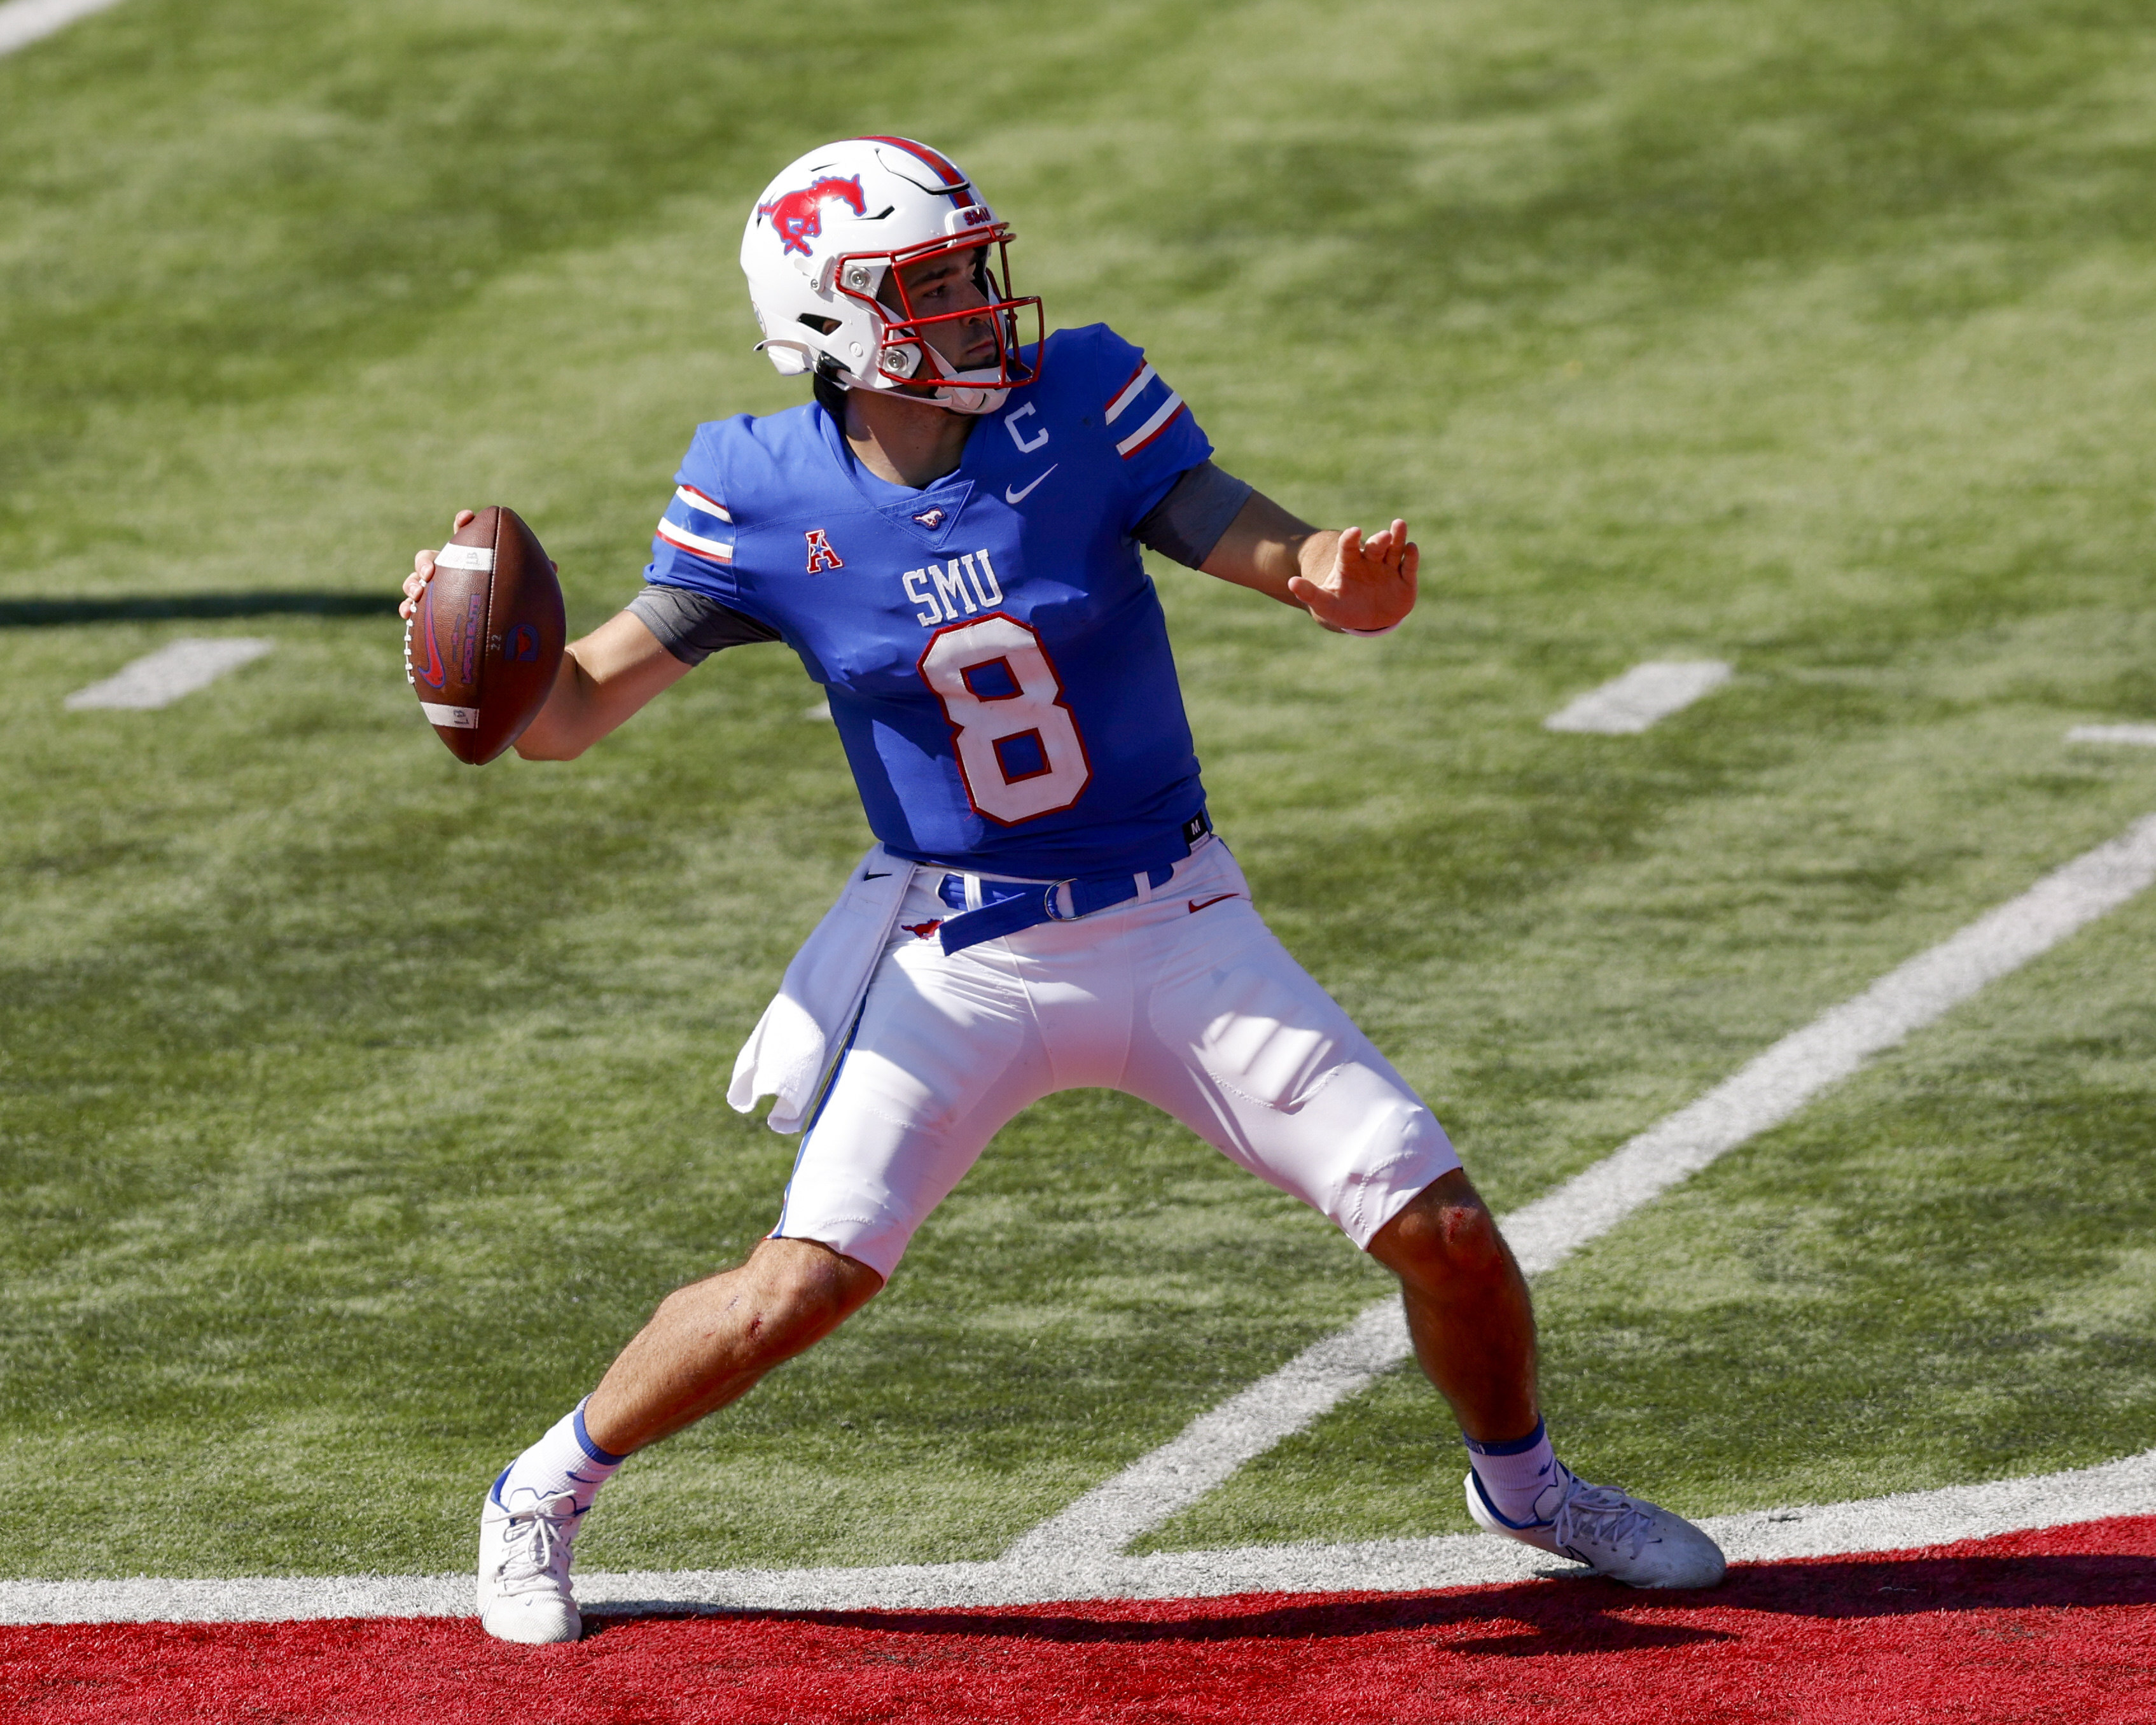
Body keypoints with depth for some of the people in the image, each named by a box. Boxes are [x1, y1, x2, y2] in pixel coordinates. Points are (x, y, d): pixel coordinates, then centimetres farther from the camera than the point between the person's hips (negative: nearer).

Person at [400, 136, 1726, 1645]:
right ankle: (545, 1494, 12)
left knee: (1444, 1230, -2)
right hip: (960, 956, -1)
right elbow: (572, 712, -7)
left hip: (1178, 929, 1)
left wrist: (1346, 580, -37)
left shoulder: (1082, 407, -10)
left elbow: (1278, 552, -14)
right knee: (802, 1287, -14)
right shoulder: (768, 501, -10)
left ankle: (1520, 1480, 29)